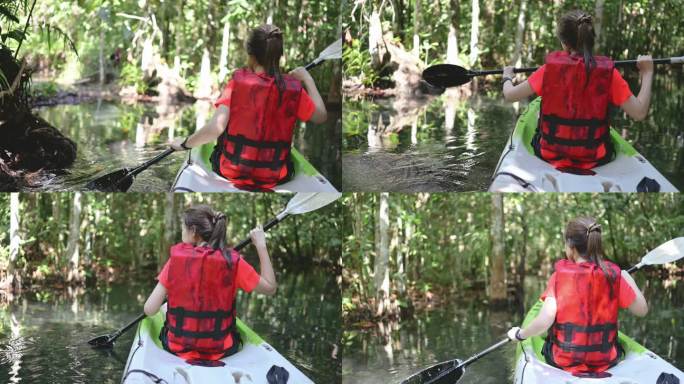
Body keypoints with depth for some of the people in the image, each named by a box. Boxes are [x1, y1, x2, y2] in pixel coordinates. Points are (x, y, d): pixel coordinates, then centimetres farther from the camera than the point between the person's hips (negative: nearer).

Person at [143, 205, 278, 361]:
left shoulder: (176, 259, -10)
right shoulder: (233, 262, -11)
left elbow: (149, 310, -12)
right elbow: (270, 287, 2)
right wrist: (261, 246, 6)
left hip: (178, 349, 0)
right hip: (221, 351, 0)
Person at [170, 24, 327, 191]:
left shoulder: (238, 81, -14)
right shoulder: (293, 89, -11)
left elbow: (216, 127, -21)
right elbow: (321, 116, 5)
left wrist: (184, 144, -7)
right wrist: (307, 78, 13)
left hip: (231, 172, -1)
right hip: (275, 177, 1)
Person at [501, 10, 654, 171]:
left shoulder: (550, 69, -10)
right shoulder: (608, 73, -11)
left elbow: (509, 95, -2)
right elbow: (639, 113, -11)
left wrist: (507, 77, 21)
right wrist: (647, 73, 1)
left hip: (550, 156, 0)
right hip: (594, 160, 0)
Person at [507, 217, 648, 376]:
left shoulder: (561, 275, -13)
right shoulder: (614, 275, -9)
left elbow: (544, 321, -20)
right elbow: (642, 310, -2)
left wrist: (519, 334, -2)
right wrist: (627, 278, 12)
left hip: (564, 360, -2)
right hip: (606, 361, 2)